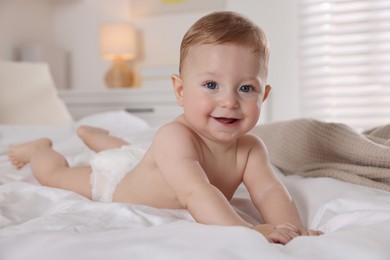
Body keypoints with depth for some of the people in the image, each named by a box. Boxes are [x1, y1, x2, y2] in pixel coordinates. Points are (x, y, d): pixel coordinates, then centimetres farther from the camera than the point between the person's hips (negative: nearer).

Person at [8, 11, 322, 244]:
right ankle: (41, 147, 49)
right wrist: (245, 230, -72)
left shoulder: (250, 149, -30)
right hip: (113, 178, -6)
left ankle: (93, 133, 66)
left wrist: (289, 227, -60)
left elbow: (269, 191, -39)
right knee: (53, 173, 17)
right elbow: (195, 192, -61)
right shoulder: (175, 138, -49)